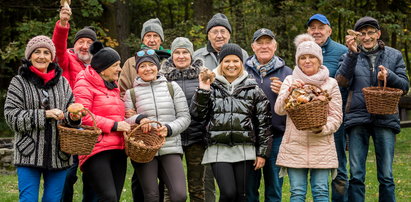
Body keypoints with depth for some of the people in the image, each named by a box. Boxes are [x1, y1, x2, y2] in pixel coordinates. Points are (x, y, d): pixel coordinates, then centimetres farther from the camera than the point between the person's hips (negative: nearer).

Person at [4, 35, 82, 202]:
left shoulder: (62, 83, 12)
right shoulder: (19, 82, 2)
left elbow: (70, 113, 14)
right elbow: (11, 115, -6)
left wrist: (73, 118, -11)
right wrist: (44, 114, -16)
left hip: (58, 155, 3)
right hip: (29, 155, -3)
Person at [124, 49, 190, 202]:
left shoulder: (172, 87, 11)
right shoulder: (131, 93, 10)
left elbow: (184, 117, 9)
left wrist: (169, 129, -10)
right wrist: (139, 119, -16)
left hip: (171, 149, 1)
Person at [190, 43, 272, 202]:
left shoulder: (253, 89, 7)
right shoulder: (212, 86, 8)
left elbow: (264, 122, 7)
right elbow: (197, 114, 2)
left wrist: (262, 153, 2)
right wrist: (202, 91, -9)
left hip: (244, 150, 1)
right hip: (219, 150, -1)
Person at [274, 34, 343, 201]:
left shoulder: (330, 83, 6)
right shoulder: (290, 81, 8)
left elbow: (336, 116, 3)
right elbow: (279, 110, -3)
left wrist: (322, 128, -16)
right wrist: (289, 91, -20)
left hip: (321, 146, 0)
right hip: (294, 145, 1)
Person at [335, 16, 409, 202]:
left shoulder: (394, 56, 12)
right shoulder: (351, 56, 10)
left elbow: (404, 86, 7)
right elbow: (341, 81, -7)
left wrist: (388, 76, -13)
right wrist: (352, 53, -17)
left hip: (385, 118, 0)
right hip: (358, 118, 0)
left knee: (386, 176, 2)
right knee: (356, 176, 0)